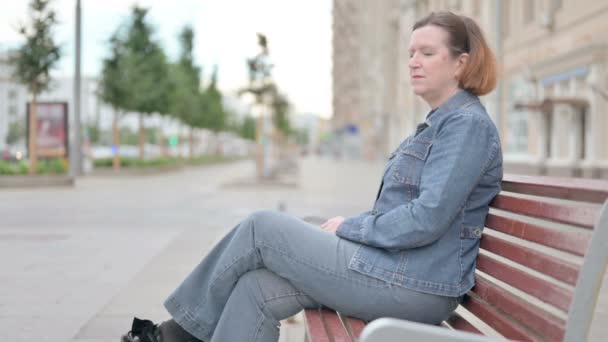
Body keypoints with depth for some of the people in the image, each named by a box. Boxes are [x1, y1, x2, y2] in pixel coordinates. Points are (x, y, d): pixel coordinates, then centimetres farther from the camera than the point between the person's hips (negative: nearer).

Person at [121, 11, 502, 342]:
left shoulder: (467, 123, -12)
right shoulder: (437, 123, 20)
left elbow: (426, 220, -22)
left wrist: (348, 228, -10)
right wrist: (348, 228, 6)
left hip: (412, 287, -9)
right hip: (393, 268, 9)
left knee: (260, 229, -6)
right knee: (257, 289, -5)